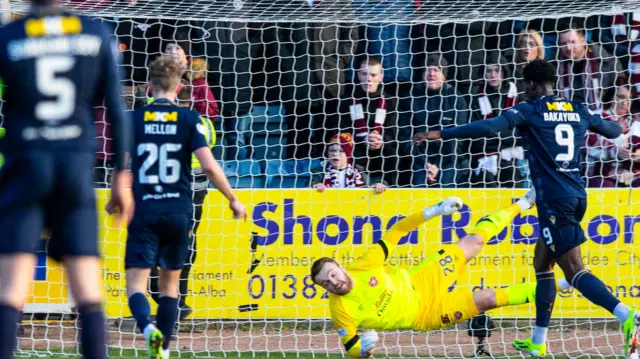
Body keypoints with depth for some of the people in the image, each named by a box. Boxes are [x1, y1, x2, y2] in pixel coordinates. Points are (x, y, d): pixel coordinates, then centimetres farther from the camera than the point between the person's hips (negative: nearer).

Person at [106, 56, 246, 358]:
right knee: (169, 283, 18)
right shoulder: (189, 120, 0)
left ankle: (149, 328, -33)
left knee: (136, 285, -3)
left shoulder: (135, 119, 0)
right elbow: (209, 165, -8)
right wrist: (233, 200, 5)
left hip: (144, 211, -1)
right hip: (178, 213, 1)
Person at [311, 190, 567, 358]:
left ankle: (524, 204, 32)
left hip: (421, 282, 3)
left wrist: (433, 212, -14)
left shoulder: (362, 268, -18)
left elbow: (393, 235, -8)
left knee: (474, 240, 5)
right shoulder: (341, 310, -25)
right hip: (425, 314, -3)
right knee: (487, 299, -12)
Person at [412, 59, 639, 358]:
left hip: (553, 199, -7)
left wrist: (441, 135, -15)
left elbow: (487, 128, -18)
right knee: (542, 266, 18)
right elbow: (613, 130, 28)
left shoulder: (530, 111, -5)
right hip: (577, 197, 7)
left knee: (575, 272, -10)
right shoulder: (578, 111, 12)